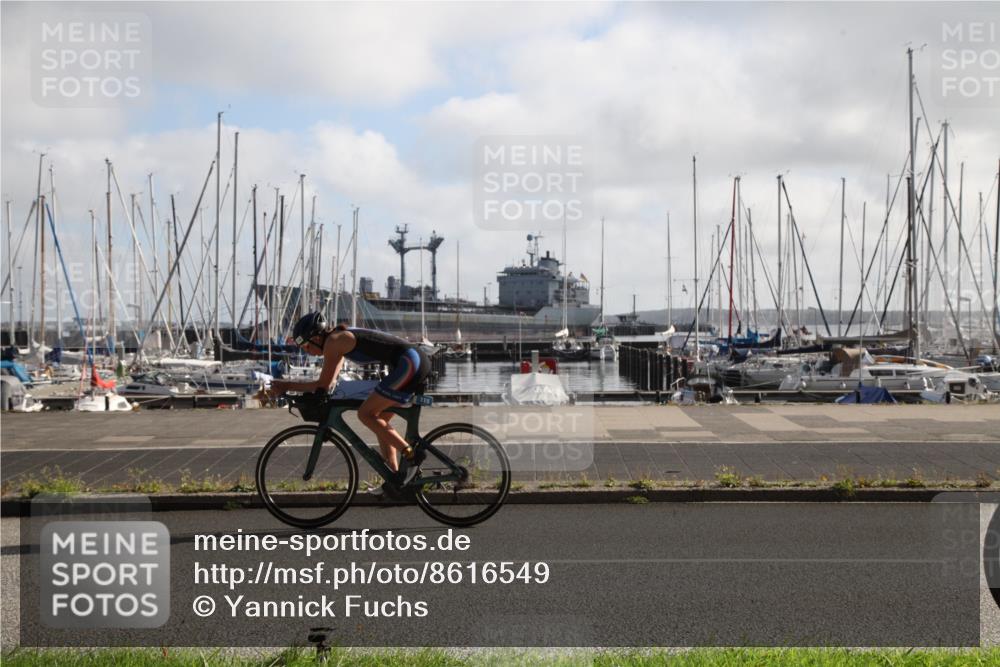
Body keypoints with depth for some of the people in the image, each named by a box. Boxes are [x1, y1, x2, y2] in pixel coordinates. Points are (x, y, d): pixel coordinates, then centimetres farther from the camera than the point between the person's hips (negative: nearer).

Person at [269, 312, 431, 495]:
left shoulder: (332, 342, -9)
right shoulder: (341, 336, 20)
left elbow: (324, 385, -7)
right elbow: (330, 381, 26)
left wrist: (286, 386, 1)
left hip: (408, 363, -10)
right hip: (416, 362, 10)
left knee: (366, 414, -8)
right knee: (380, 420, 14)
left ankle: (412, 456, -10)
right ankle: (395, 477, 15)